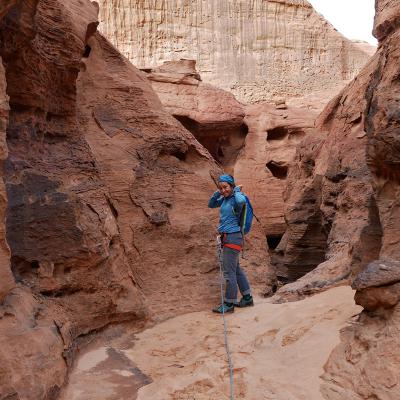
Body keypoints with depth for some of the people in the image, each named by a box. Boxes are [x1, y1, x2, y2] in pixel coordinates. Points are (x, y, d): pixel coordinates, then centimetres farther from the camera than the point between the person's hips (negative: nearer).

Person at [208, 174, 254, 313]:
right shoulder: (224, 199, 10)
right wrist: (217, 193, 7)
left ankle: (229, 304, 7)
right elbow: (211, 204, 23)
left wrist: (237, 190, -17)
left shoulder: (235, 198, -13)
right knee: (236, 269, 17)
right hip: (227, 237, 9)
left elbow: (241, 201, -37)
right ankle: (247, 298, 28)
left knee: (229, 271, -3)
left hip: (233, 238, -9)